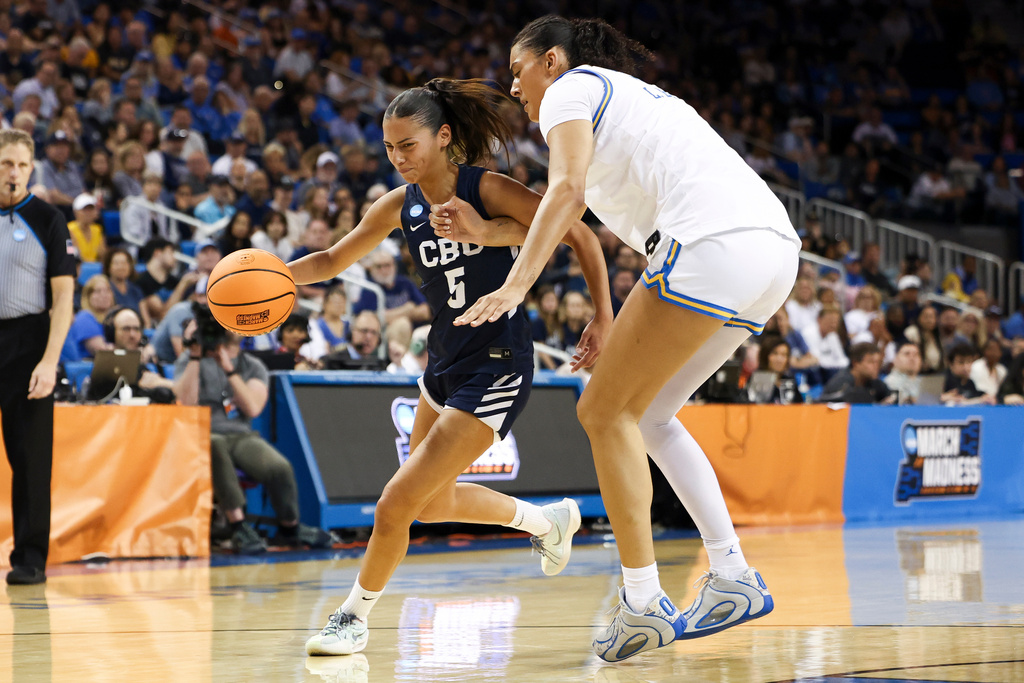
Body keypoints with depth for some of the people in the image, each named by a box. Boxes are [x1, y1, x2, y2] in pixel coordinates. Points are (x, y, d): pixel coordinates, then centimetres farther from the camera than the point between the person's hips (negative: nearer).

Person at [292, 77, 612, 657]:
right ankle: (548, 520, 45)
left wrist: (605, 318, -19)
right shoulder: (403, 206, 1)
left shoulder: (487, 190, -17)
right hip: (445, 363, 8)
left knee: (398, 503, -11)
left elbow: (581, 236, -13)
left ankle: (356, 615, 9)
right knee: (434, 503, 22)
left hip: (497, 370, -8)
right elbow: (334, 261, 9)